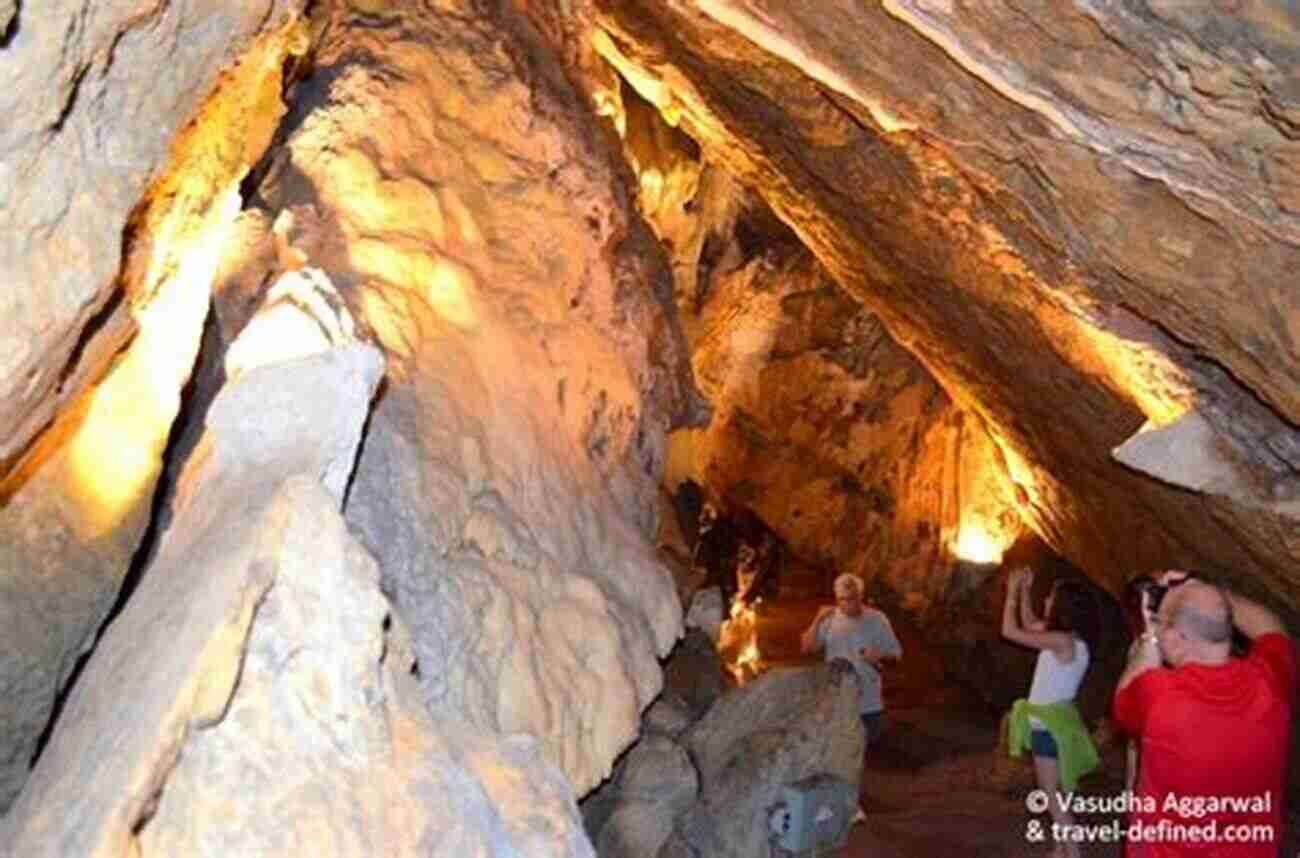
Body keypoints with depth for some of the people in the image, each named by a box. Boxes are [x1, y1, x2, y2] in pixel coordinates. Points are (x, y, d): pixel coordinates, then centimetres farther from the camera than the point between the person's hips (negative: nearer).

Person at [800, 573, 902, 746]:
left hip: (868, 700, 0)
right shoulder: (830, 619, -7)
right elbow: (807, 648, -11)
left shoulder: (877, 619, -9)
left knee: (868, 741, 14)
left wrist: (881, 655, -23)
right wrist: (817, 620, -23)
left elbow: (896, 652, -1)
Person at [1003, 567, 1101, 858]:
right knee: (1053, 792, 20)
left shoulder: (1063, 642, -24)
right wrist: (1025, 590, 11)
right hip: (1050, 722, 9)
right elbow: (1029, 624, 19)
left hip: (1051, 726, -9)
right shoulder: (1066, 638, 3)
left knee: (1053, 795, 0)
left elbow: (1010, 632, -23)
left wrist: (1012, 592, -14)